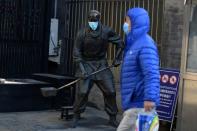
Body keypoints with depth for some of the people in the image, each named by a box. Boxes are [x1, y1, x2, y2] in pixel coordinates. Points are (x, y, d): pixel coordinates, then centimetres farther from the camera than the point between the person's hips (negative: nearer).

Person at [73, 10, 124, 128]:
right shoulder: (82, 33, -11)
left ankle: (113, 118, 15)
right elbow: (77, 52, -8)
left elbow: (120, 43, 6)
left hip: (102, 65, 2)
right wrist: (81, 68, -16)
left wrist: (118, 58, 2)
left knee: (110, 91, 0)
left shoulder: (107, 31, -8)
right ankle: (76, 117, 6)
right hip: (87, 65, -2)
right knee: (83, 92, -12)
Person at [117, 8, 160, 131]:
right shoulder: (135, 43, 16)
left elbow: (151, 74, -27)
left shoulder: (145, 45, -16)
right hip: (134, 102, 10)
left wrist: (150, 98, -35)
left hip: (140, 103, -10)